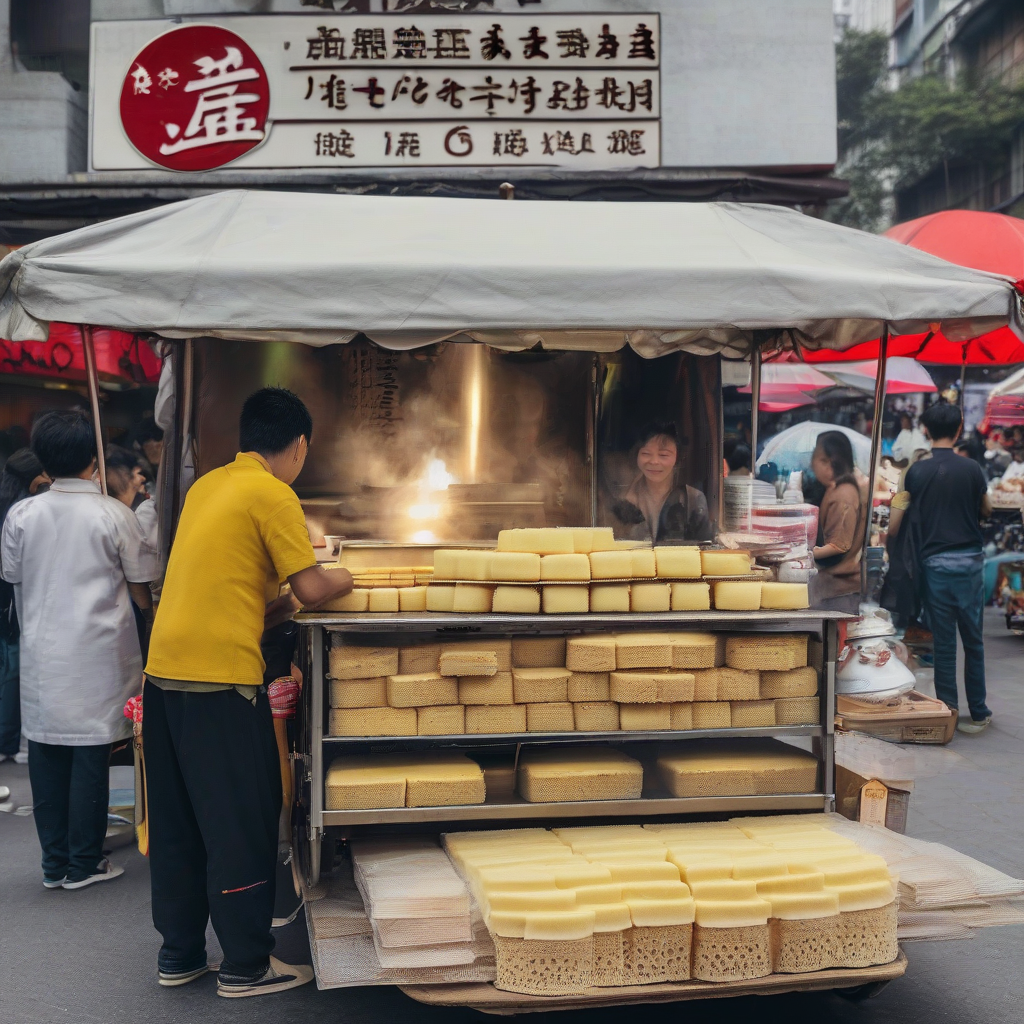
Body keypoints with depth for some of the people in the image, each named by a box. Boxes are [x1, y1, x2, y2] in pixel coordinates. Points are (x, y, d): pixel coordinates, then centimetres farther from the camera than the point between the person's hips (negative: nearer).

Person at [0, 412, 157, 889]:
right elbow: (140, 591, -3)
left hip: (41, 656, 3)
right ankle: (84, 863, 13)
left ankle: (55, 864, 18)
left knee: (47, 757, 10)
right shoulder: (113, 515, -9)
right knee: (90, 757, 5)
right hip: (96, 657, -3)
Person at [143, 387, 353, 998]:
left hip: (165, 670, 8)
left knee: (177, 822, 15)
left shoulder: (207, 486, 15)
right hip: (222, 677, -8)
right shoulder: (274, 495, -9)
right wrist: (345, 578, 9)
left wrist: (270, 591, 22)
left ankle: (179, 954, 25)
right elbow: (312, 590, -10)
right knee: (242, 822, 3)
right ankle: (246, 966, 11)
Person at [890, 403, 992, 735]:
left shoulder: (916, 471, -2)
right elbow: (986, 510, 13)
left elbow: (896, 522, -2)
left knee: (943, 642, 6)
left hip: (934, 564, 1)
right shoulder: (971, 468, -4)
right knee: (974, 641, 8)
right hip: (968, 561, -1)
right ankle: (978, 714, 13)